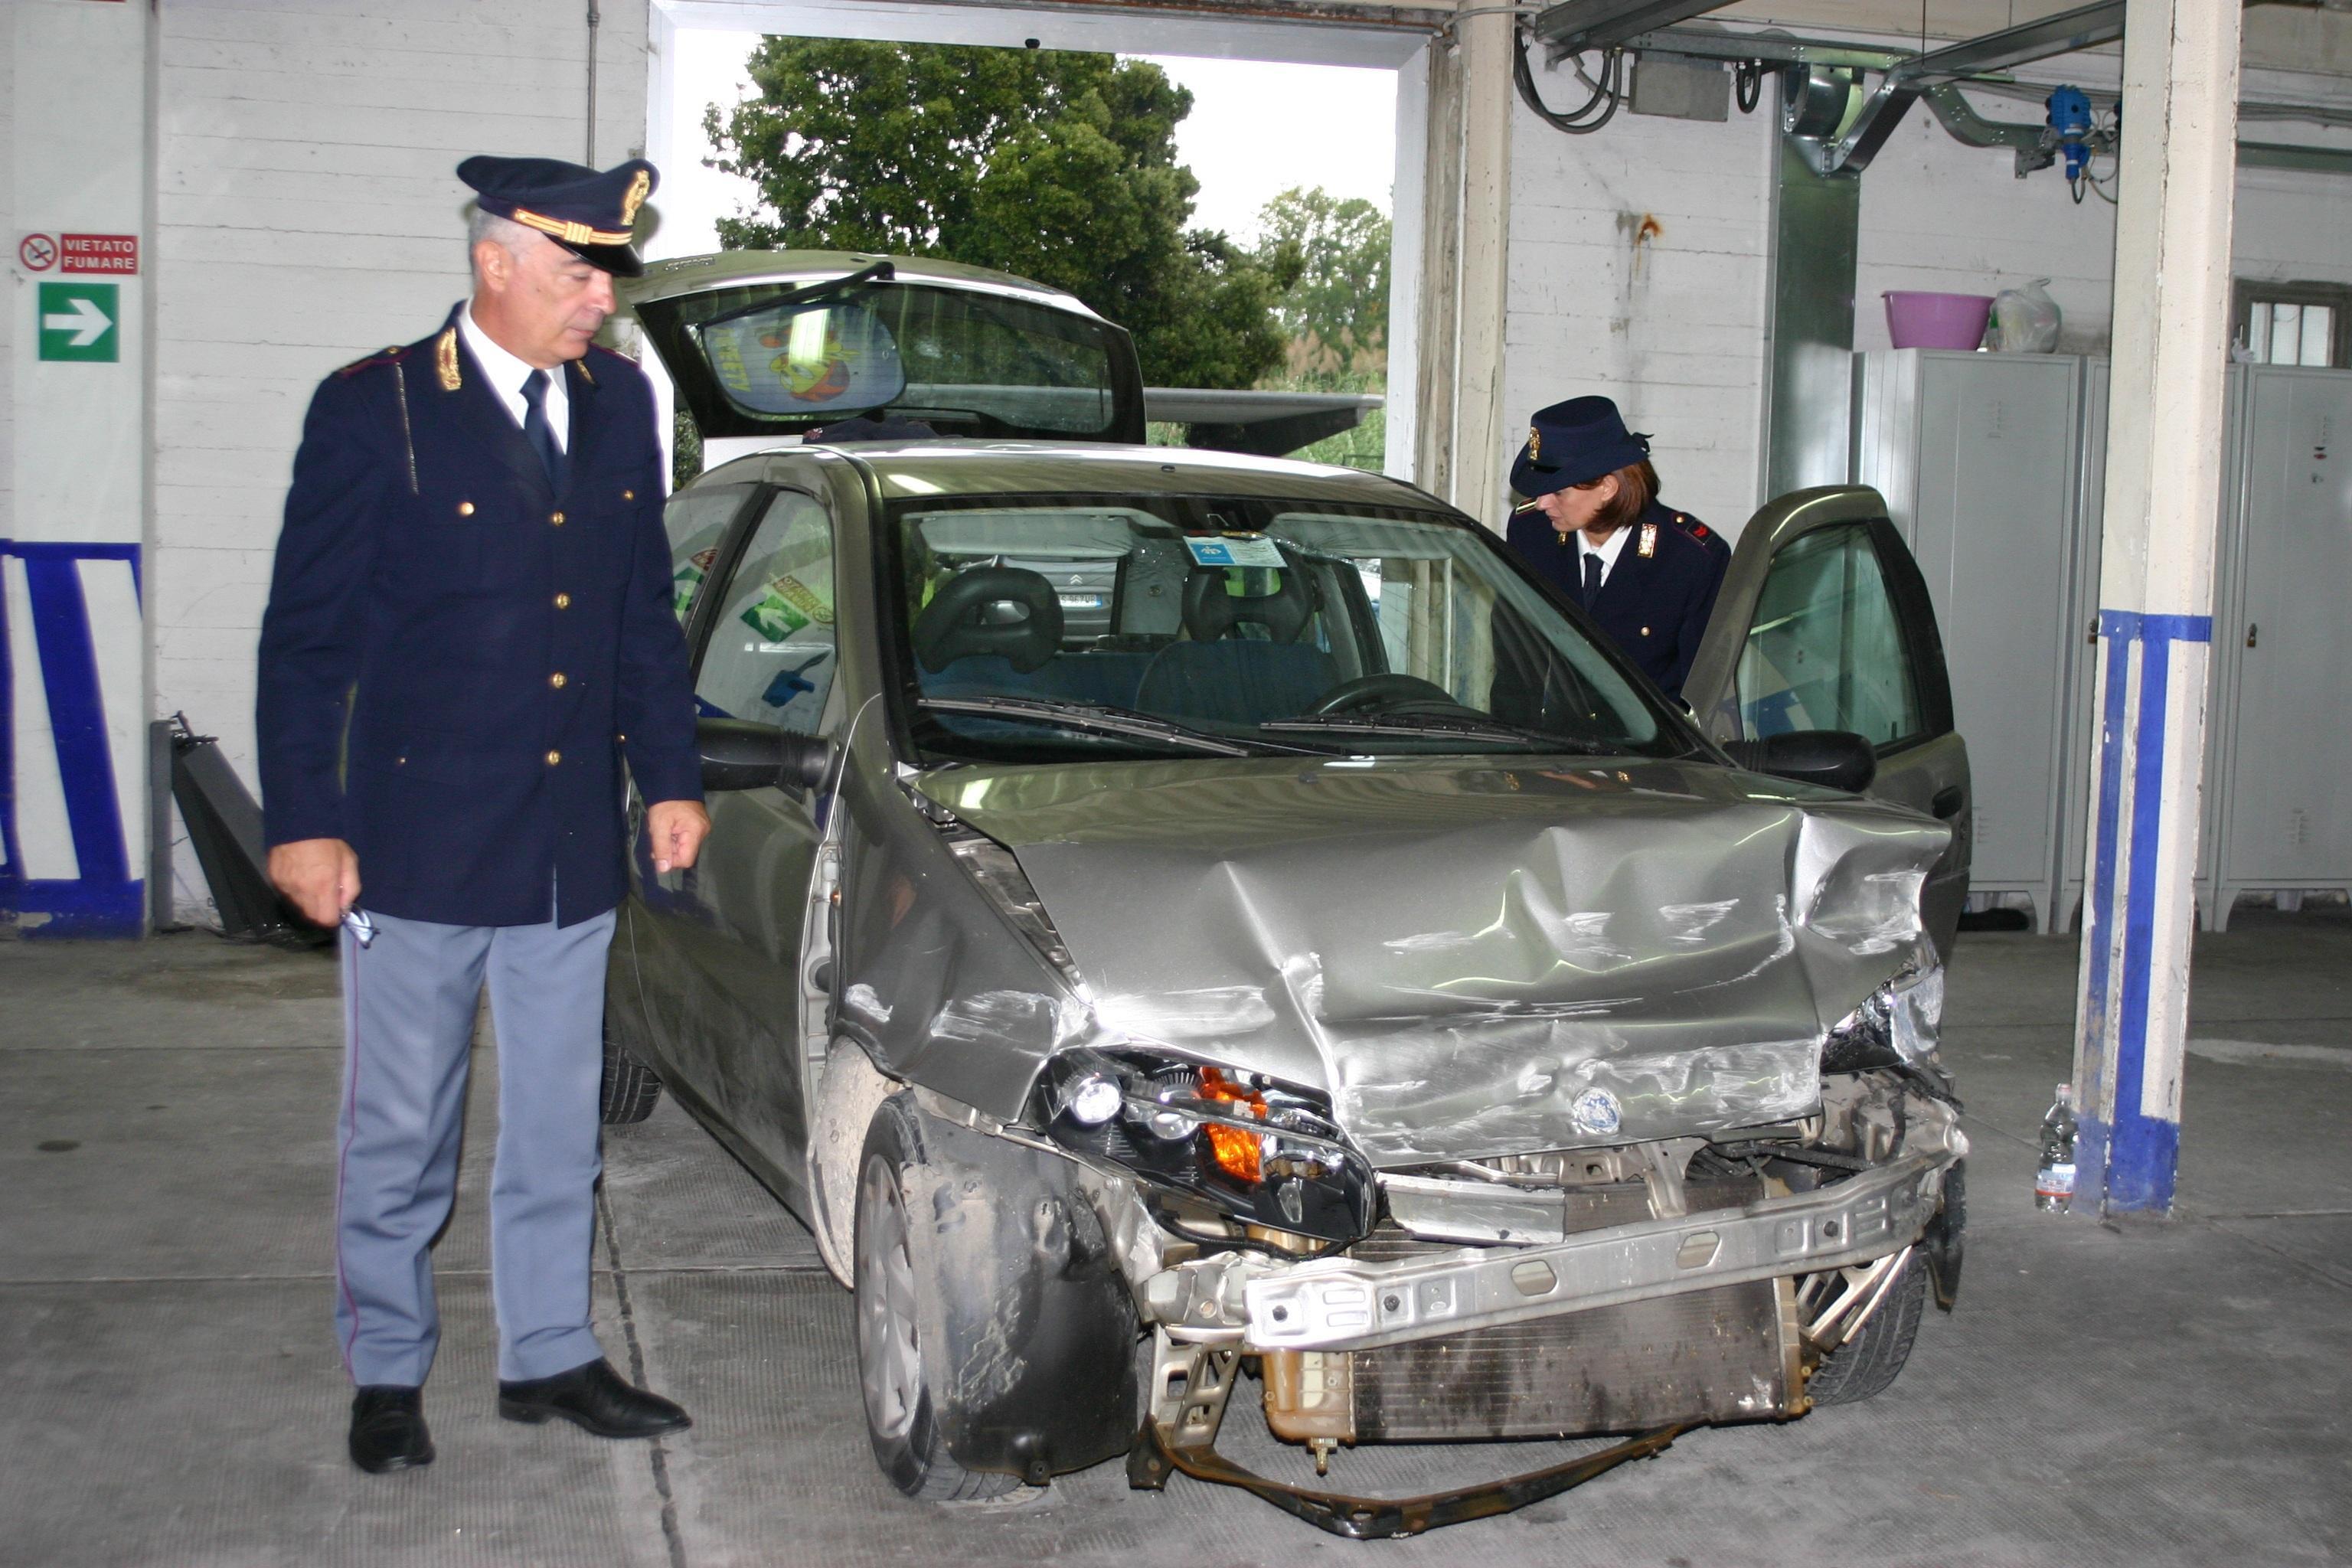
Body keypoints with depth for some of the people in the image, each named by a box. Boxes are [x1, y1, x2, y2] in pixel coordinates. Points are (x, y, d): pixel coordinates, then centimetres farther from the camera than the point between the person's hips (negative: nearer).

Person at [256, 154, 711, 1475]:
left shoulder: (620, 402, 6)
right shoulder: (374, 410, -9)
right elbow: (306, 634, -7)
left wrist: (673, 778, 9)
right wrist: (303, 823, -10)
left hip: (574, 846, 5)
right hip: (418, 844, -4)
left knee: (560, 1126, 14)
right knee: (400, 1133, 9)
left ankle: (551, 1354, 29)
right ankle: (388, 1373, 26)